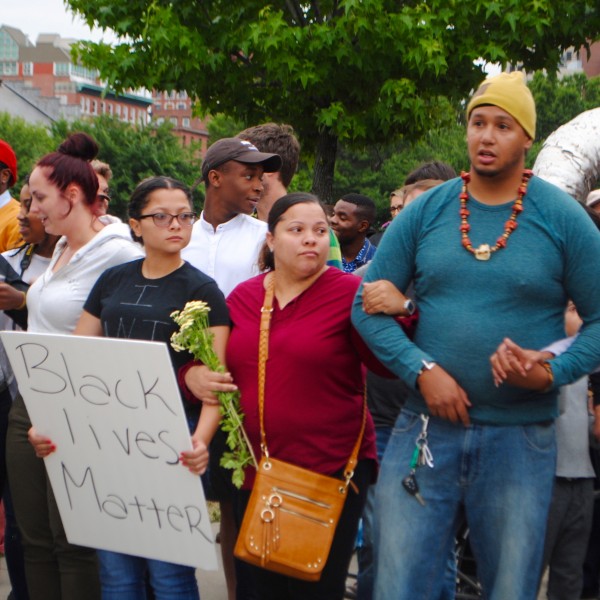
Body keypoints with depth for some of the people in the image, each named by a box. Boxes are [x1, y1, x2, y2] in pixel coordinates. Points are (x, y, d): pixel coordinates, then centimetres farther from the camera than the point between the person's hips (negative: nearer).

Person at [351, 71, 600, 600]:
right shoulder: (425, 212, 3)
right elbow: (369, 305, 3)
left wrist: (554, 371, -18)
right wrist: (421, 369, -11)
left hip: (519, 436, -1)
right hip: (425, 427, 1)